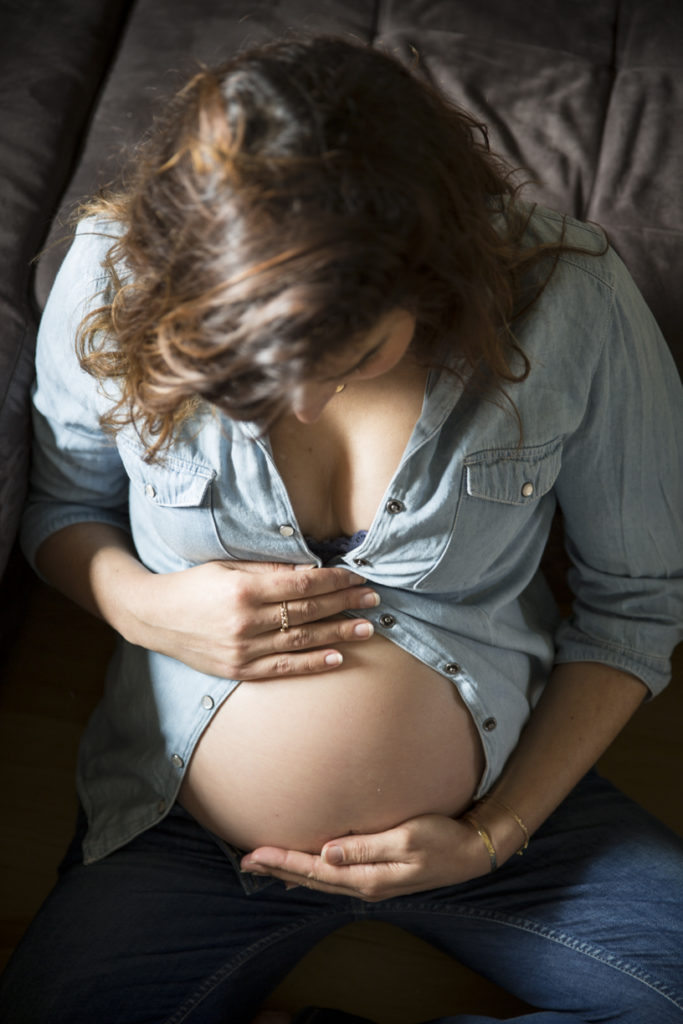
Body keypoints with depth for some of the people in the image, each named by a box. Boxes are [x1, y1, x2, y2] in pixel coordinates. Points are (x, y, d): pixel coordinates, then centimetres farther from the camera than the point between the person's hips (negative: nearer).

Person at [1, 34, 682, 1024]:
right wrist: (143, 603, -19)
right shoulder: (116, 276, -15)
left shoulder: (569, 299, -19)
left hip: (501, 804, 1)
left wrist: (496, 832, -10)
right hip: (185, 828, 0)